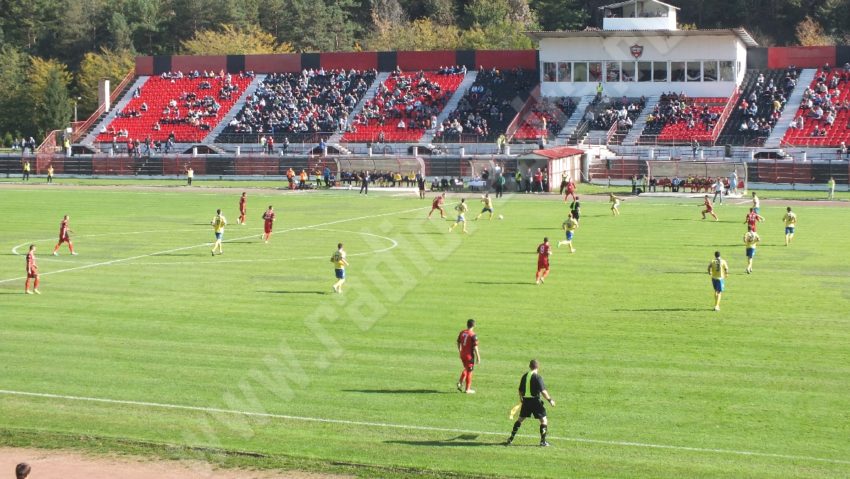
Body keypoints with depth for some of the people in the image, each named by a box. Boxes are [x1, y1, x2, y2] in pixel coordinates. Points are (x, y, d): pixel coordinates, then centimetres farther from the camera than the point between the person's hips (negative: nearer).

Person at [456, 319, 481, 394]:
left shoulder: (462, 333, 2)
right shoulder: (473, 335, -18)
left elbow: (458, 343, 11)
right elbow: (475, 347, -18)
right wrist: (478, 357, -11)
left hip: (462, 355, 6)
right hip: (470, 355, -6)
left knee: (466, 369, 25)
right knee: (469, 371, 5)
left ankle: (460, 383, 13)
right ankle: (467, 389, 12)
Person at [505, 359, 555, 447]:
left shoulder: (524, 376, 8)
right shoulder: (537, 377, -11)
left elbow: (520, 390, 15)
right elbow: (543, 391, -17)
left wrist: (521, 398, 33)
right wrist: (550, 400, -9)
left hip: (526, 400, 6)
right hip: (535, 400, -6)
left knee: (520, 419, 16)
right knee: (543, 420, 4)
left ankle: (511, 439, 15)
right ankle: (543, 441, 1)